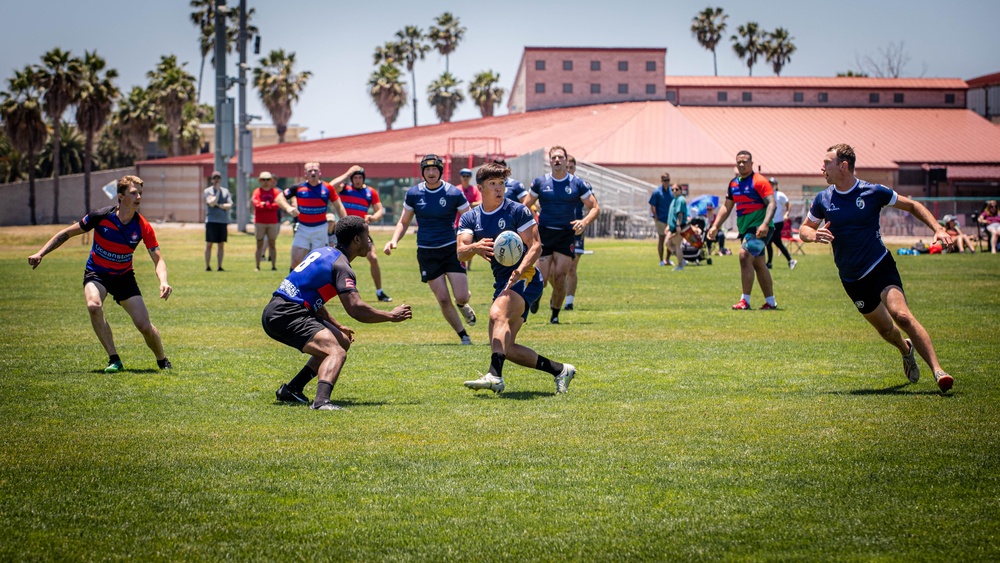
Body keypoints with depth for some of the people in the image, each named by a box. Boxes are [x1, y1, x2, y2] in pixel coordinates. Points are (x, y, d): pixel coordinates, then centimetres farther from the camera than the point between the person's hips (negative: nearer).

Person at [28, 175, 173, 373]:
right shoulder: (101, 216, -19)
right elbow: (67, 233, -6)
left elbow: (158, 259, -12)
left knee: (145, 326, -9)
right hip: (96, 273, -1)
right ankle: (114, 360, -22)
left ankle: (163, 361, 21)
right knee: (94, 306, -33)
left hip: (124, 275, 1)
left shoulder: (143, 227, -15)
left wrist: (163, 282, -32)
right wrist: (41, 253, -9)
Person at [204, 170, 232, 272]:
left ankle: (220, 266, 5)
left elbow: (230, 205, 2)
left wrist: (219, 205, -10)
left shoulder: (225, 191, 12)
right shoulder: (208, 191, 3)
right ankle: (207, 266, -1)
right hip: (211, 220, -3)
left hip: (223, 221, 3)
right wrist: (218, 191, -9)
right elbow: (212, 203, -13)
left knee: (221, 245, 3)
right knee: (209, 244, -4)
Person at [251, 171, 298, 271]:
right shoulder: (257, 192, 2)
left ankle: (274, 265, 6)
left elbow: (277, 205, -10)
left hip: (273, 222, 1)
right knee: (259, 244, 0)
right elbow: (257, 205, -12)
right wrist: (271, 205, -13)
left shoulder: (276, 192, 4)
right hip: (260, 222, -1)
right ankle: (258, 266, 2)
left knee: (272, 244, 4)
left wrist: (264, 205, -17)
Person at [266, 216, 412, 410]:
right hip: (286, 314, -10)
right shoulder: (341, 266, -11)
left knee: (342, 341, 21)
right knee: (336, 352, -23)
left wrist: (337, 326, 32)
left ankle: (291, 389, 20)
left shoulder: (324, 252, 18)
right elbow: (355, 308, -21)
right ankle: (322, 401, -45)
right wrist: (391, 316, -8)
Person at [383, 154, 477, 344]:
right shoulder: (413, 193, 1)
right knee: (443, 300, -5)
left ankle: (463, 305, 28)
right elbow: (404, 222, 12)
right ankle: (463, 335, 13)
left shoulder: (454, 193, -5)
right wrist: (394, 240, -7)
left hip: (451, 249, -1)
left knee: (461, 296, -10)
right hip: (427, 253, 1)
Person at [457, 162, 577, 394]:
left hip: (524, 279, -7)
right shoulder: (470, 218, 9)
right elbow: (460, 253, -4)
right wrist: (473, 248, -29)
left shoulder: (518, 211, -3)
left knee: (497, 314, -34)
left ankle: (495, 376, -49)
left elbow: (536, 245, -10)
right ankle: (560, 370, 16)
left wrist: (520, 270, -27)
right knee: (506, 348, 2)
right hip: (502, 283, 7)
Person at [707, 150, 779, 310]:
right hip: (745, 229, 8)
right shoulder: (733, 184, 12)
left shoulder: (759, 181, -10)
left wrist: (765, 224, -30)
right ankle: (770, 301, 19)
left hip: (759, 228, -8)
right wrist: (715, 226, 12)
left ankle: (745, 301, -19)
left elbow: (771, 204, -17)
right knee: (758, 264, 11)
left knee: (744, 255, -20)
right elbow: (726, 207, 20)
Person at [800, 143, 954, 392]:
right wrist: (813, 235, -14)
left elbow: (912, 206, 3)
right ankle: (906, 350, 45)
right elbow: (804, 229, 11)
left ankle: (937, 369, -25)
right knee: (884, 328, 10)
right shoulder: (823, 199, 0)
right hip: (851, 277, 4)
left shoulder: (873, 192, -9)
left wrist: (938, 229, -10)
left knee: (901, 315, -24)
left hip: (880, 267, -4)